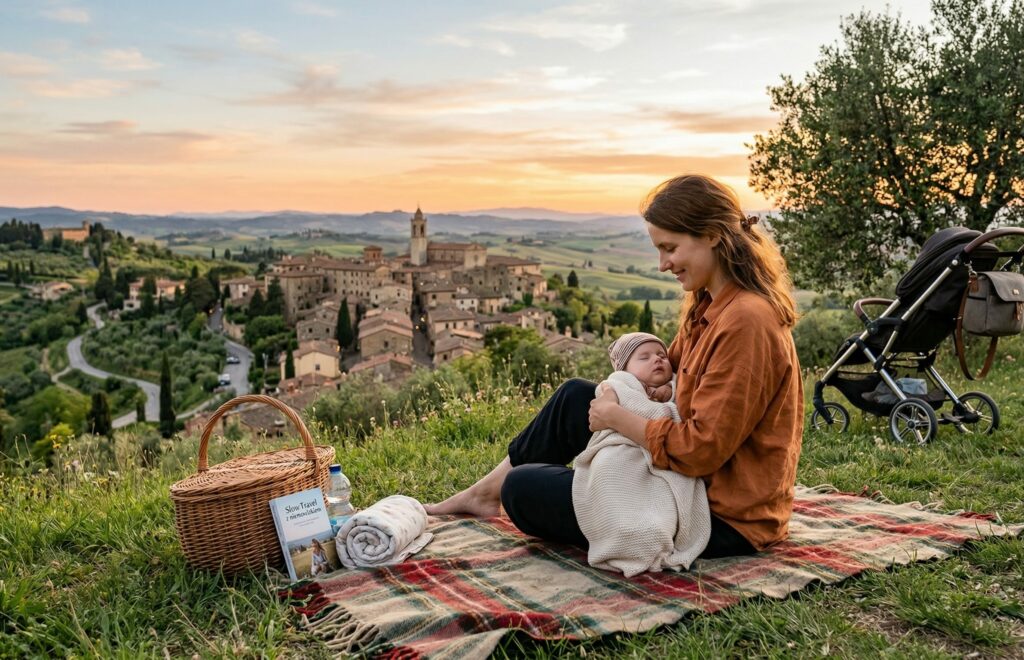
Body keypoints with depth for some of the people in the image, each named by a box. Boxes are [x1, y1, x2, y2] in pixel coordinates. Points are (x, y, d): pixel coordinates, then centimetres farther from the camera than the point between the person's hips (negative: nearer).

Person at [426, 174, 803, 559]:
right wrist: (616, 398, -8)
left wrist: (618, 419, -15)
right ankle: (486, 491, 25)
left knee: (525, 490, -6)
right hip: (699, 479, 9)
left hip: (724, 520, -9)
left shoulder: (746, 321, -26)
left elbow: (701, 449, -28)